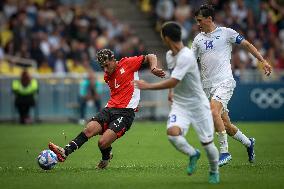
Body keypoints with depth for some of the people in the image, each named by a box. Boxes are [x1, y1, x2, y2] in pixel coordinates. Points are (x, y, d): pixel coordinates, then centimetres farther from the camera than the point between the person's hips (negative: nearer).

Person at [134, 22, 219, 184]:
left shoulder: (186, 56, -24)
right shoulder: (169, 55, 3)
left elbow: (173, 82, -29)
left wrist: (148, 86, -25)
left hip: (198, 105, -6)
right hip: (180, 104, 6)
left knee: (207, 143, 0)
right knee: (172, 133, -22)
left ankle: (214, 172, 29)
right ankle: (193, 154, 6)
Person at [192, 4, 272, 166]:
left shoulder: (226, 32, 0)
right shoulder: (198, 39, 14)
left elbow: (247, 44, 4)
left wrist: (263, 61, -4)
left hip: (224, 82, -5)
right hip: (207, 85, 5)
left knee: (214, 112, -27)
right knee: (224, 124, 6)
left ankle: (225, 152, -21)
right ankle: (248, 143, 30)